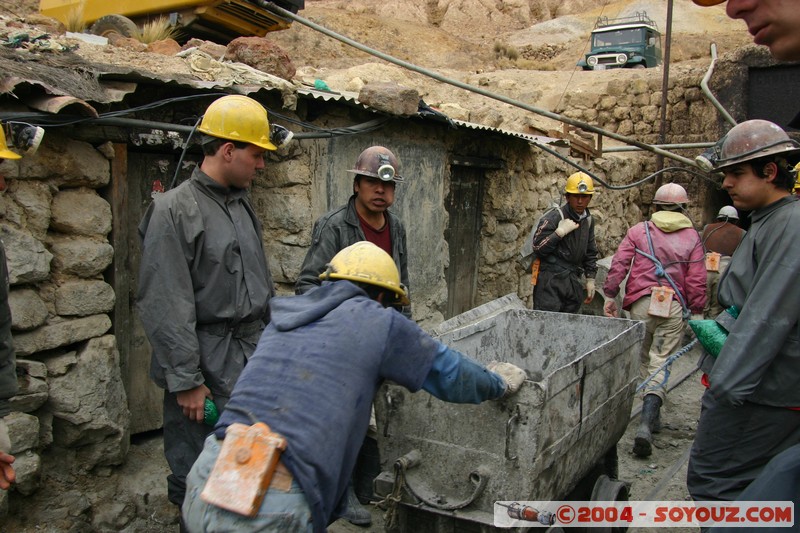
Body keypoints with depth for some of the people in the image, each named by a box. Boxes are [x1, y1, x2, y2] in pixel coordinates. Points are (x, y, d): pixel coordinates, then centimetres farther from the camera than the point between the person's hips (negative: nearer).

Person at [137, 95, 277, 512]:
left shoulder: (241, 206, 13)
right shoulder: (174, 210, -11)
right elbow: (166, 306, -15)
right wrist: (185, 381, -15)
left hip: (253, 364, 7)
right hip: (206, 369, -7)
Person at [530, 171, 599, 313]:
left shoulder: (588, 220, 13)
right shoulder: (553, 218, -9)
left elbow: (590, 253, 22)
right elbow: (538, 248, -13)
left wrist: (590, 279, 18)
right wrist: (560, 232, -20)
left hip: (572, 282, 7)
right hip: (550, 282, -7)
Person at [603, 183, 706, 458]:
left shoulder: (639, 230, 5)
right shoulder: (691, 236, 5)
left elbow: (619, 264, -1)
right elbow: (697, 280, 1)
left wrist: (610, 295, 6)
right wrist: (696, 311, 9)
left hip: (641, 303, 1)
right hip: (674, 307, -1)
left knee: (645, 358, 19)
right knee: (660, 363, -1)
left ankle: (651, 415, 29)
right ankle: (646, 423, -16)